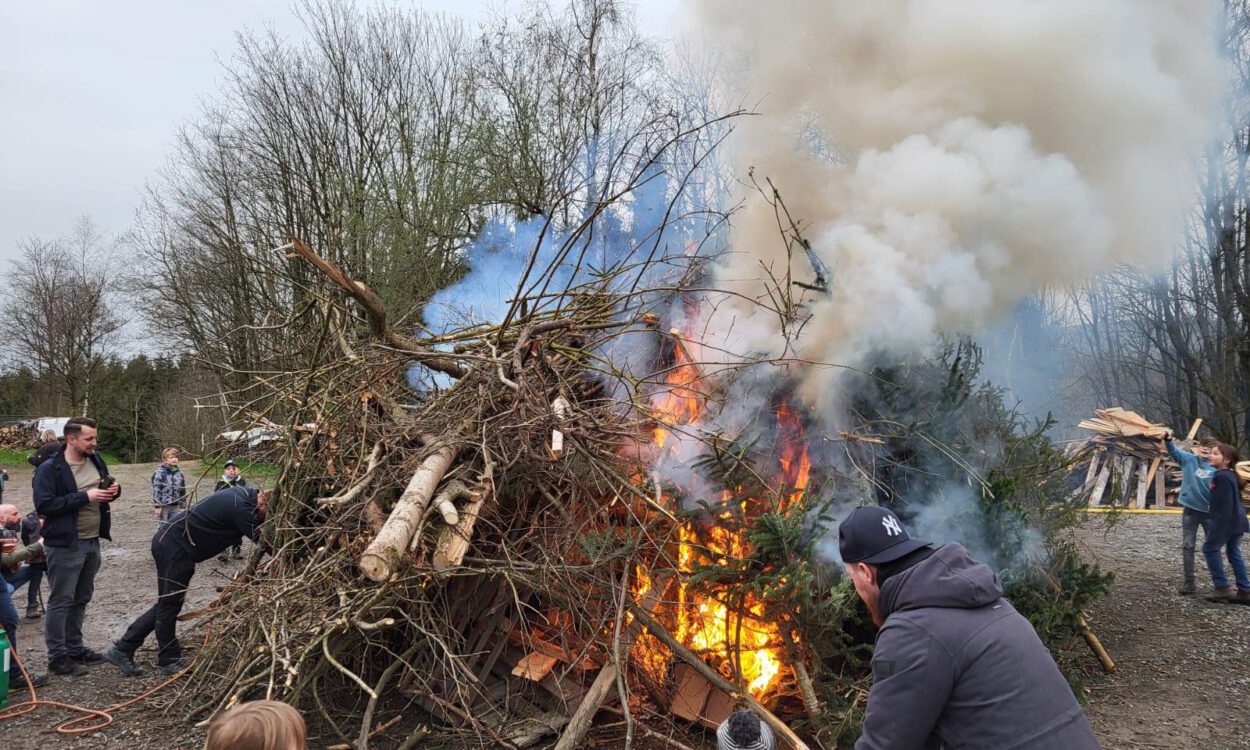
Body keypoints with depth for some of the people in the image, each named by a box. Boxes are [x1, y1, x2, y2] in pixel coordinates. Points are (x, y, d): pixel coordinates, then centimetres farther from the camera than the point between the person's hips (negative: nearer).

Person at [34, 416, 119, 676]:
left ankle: (74, 648, 29)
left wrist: (114, 490, -5)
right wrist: (85, 496, -25)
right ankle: (57, 657, 10)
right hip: (65, 545, -7)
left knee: (81, 599, 17)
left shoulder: (96, 460, 5)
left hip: (92, 542, 7)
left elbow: (106, 489, 20)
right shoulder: (50, 468, -15)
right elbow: (43, 505, -21)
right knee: (61, 601, 1)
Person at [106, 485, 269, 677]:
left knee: (166, 605, 15)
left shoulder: (245, 494, 3)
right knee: (169, 606, 4)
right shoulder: (241, 507, -25)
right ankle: (169, 661, 16)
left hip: (169, 540, 10)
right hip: (176, 547, -10)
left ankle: (122, 649, 21)